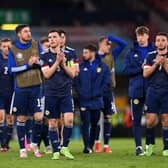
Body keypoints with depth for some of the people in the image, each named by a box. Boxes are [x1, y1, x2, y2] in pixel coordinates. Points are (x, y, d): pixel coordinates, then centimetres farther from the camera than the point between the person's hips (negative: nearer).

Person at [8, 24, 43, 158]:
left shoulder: (36, 45, 4)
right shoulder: (13, 50, -1)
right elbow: (12, 69, -6)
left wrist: (37, 62, -12)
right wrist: (27, 65, -15)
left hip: (36, 87, 1)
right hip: (21, 89, -1)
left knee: (39, 117, -9)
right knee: (21, 119, 3)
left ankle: (35, 144, 12)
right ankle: (22, 149, 14)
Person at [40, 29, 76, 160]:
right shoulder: (45, 56, 2)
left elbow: (72, 74, 2)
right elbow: (47, 74, -9)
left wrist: (63, 64, -13)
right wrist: (57, 62, -15)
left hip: (66, 93, 0)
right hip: (51, 94, 0)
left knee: (69, 120, -15)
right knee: (52, 123, 2)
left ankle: (65, 148, 1)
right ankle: (56, 151, 12)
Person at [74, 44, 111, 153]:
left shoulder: (102, 67, 5)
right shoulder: (81, 66, 5)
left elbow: (107, 82, 3)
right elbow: (76, 81, 3)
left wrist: (98, 93, -5)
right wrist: (81, 92, -8)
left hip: (97, 100, 1)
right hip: (84, 100, -1)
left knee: (94, 124, 7)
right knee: (85, 123, -8)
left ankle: (91, 145, 17)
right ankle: (87, 146, -11)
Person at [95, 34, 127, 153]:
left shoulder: (112, 55, 6)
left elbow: (123, 44, 1)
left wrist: (110, 37, -5)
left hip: (108, 91, 2)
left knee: (108, 118, 1)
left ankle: (106, 145, 4)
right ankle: (97, 142, 17)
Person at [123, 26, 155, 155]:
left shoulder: (154, 51, 4)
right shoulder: (132, 53, 8)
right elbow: (126, 70, -1)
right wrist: (141, 69, -11)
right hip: (136, 90, 1)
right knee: (136, 120, 2)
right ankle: (138, 146, 6)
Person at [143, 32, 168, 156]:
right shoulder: (150, 56, 9)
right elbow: (145, 74, 1)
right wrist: (156, 63, -10)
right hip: (153, 91, 1)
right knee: (150, 120, -4)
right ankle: (150, 144, 17)